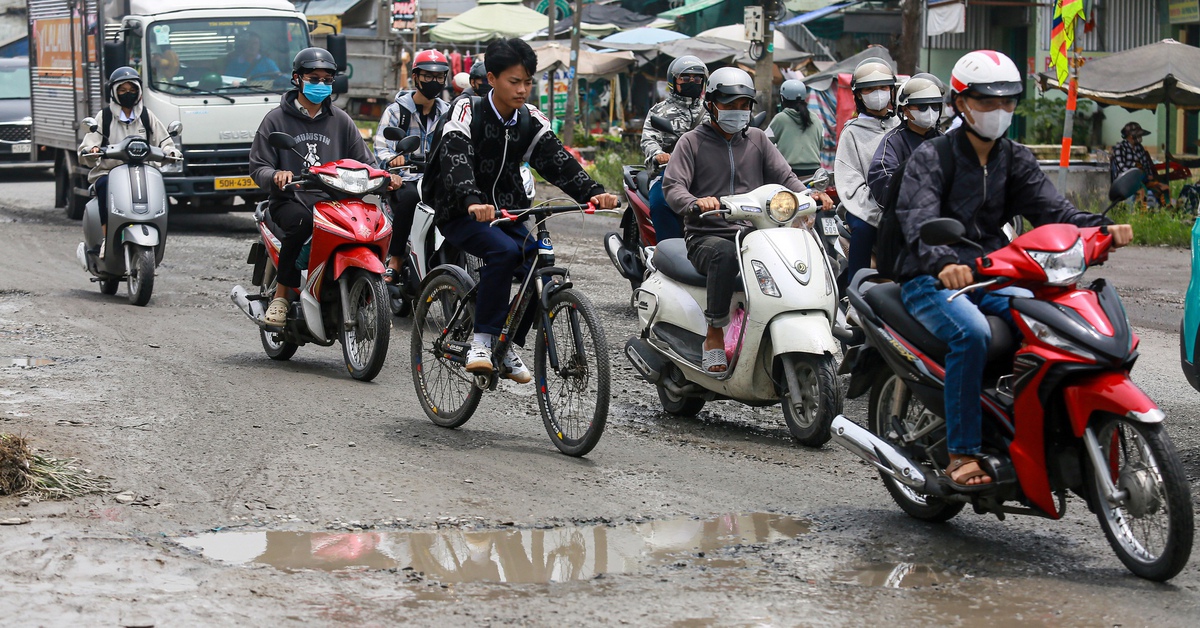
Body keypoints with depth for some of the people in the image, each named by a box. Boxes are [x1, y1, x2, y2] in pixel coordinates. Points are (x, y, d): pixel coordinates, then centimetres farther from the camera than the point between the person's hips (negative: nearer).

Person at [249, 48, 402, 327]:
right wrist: (276, 176, -21)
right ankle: (281, 296, -25)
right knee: (301, 221, -39)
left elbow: (363, 162, 16)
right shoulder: (277, 119, 8)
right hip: (291, 200, -2)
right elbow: (258, 167, 2)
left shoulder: (340, 121, 18)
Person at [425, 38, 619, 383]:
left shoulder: (530, 120, 3)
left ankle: (510, 346, -1)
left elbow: (557, 160, -9)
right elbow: (455, 160, -30)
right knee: (504, 251, -33)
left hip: (508, 212, 6)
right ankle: (481, 341, -25)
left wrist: (592, 192, -27)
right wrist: (473, 202, -50)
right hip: (461, 214, -6)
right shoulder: (467, 111, -13)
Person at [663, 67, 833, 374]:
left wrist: (807, 196, -13)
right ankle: (715, 334, -27)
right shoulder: (692, 142, 7)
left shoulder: (758, 139, 18)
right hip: (706, 236, -3)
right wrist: (696, 203, -29)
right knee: (725, 255, -39)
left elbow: (784, 176, 9)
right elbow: (672, 186, -6)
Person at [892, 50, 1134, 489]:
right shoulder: (930, 158, -5)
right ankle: (962, 454, -28)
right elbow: (919, 224, -23)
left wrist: (1102, 229, -23)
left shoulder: (1016, 161, 13)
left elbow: (1052, 209, -2)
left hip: (993, 278, 5)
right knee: (972, 333, -35)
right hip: (932, 280, -5)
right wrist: (944, 264, -44)